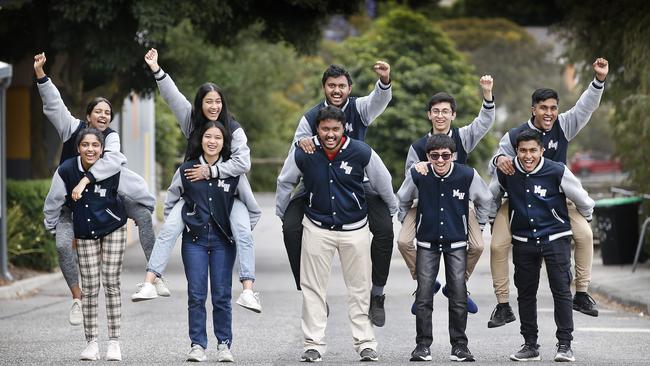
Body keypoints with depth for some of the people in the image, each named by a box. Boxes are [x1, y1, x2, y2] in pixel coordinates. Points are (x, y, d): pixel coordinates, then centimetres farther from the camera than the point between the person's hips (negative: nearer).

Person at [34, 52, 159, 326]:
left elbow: (112, 160, -29)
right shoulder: (73, 128, -7)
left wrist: (85, 180, -41)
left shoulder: (111, 137, -9)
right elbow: (53, 103, -14)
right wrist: (40, 73, -27)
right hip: (71, 197, -1)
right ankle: (77, 297, -4)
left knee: (143, 213, -15)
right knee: (63, 244, -19)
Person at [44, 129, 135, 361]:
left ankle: (114, 342, 4)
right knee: (89, 287, 0)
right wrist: (52, 228, 10)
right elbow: (53, 202, -1)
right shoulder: (66, 171, -18)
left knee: (111, 285, -1)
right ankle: (91, 343, 7)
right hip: (84, 234, 1)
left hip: (113, 229, -1)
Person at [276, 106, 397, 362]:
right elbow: (285, 182, 9)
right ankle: (313, 344, 9)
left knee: (360, 289, 5)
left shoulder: (361, 152, -13)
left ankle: (366, 343, 13)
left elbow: (383, 184, 5)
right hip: (317, 227, 0)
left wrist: (392, 212, 18)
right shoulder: (303, 154, -12)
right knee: (313, 288, 3)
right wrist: (280, 215, 20)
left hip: (355, 229, 0)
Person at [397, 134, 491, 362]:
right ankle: (423, 345, 3)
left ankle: (459, 345, 6)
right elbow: (402, 201, 10)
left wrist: (479, 227, 14)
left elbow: (485, 200, 8)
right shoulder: (417, 176, -12)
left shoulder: (468, 175, -12)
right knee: (424, 296, -5)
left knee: (459, 295, -3)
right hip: (427, 243, 0)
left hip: (457, 243, 0)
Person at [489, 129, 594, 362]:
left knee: (561, 290, -7)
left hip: (555, 238, -3)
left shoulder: (557, 172, -14)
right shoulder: (506, 173, -6)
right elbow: (491, 198, 15)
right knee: (525, 293, 7)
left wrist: (584, 222, 13)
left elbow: (583, 201, 0)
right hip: (523, 241, 3)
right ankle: (530, 345, 16)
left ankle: (565, 345, -1)